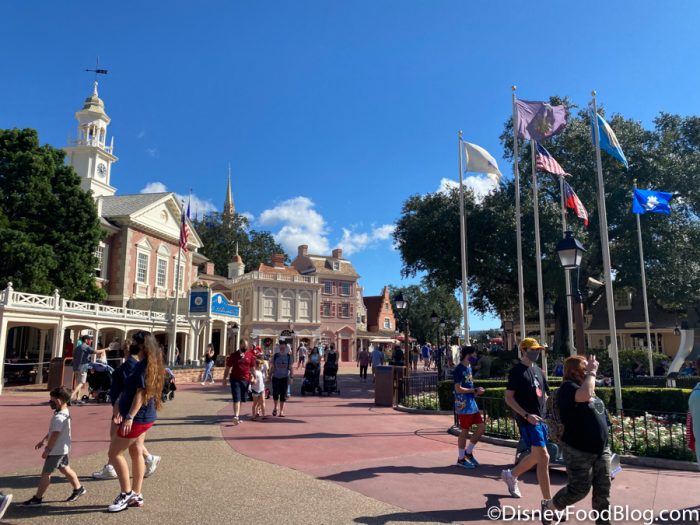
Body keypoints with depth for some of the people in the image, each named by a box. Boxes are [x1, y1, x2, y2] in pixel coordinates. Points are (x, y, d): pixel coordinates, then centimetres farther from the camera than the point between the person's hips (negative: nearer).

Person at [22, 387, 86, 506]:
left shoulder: (59, 417, -25)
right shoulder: (64, 413, 8)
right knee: (65, 469, 19)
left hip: (56, 450, -10)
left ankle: (37, 498, 9)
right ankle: (78, 488, 28)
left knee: (46, 473, 0)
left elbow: (55, 435, -24)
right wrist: (43, 441, 20)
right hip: (63, 449, 10)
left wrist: (47, 449, -16)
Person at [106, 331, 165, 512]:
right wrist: (123, 411, 25)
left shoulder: (142, 366, -19)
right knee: (136, 453, 15)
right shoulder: (152, 365, 10)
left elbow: (140, 393, -25)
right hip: (144, 417, 10)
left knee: (114, 453, 0)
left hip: (138, 418, -10)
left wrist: (130, 417, -28)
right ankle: (136, 495, 22)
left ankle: (126, 494, 7)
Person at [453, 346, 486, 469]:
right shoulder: (459, 369, -15)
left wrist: (476, 390, 4)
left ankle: (468, 452, 21)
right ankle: (461, 459, 13)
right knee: (465, 431, 0)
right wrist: (475, 391, -15)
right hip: (463, 405, -9)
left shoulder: (469, 367, 13)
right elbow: (458, 389, -19)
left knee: (482, 427, 8)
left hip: (472, 403, 9)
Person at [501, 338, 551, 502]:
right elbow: (509, 398, -12)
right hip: (527, 420, -8)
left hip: (540, 419, 8)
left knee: (536, 456, 16)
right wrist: (526, 415, -20)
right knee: (543, 457, -11)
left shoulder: (537, 370, 15)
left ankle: (511, 475, 39)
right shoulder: (516, 371, -9)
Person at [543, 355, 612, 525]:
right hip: (579, 451, -8)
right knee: (579, 489, 1)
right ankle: (548, 506, 23)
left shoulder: (586, 385, 14)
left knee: (602, 489, 11)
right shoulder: (568, 387, -14)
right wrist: (592, 372, -22)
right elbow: (585, 396, -35)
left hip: (601, 449, 8)